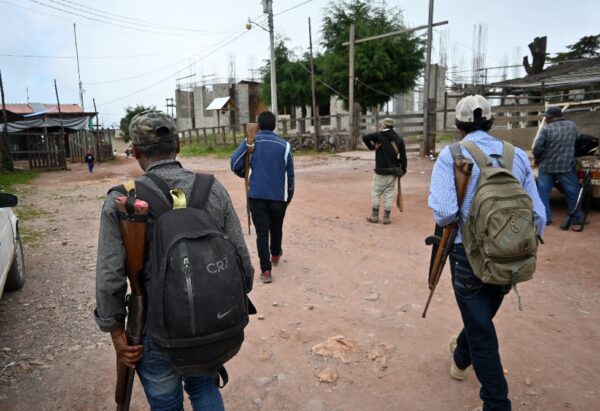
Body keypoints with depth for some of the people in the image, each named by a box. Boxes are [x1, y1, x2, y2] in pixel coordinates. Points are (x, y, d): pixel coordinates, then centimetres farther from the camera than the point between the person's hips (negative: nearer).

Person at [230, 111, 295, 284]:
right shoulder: (284, 145, 1)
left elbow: (235, 164, -5)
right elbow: (290, 173, 4)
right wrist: (289, 196, 17)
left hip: (256, 195, -1)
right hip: (278, 196, 1)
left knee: (262, 232, 3)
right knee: (276, 228, 22)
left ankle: (266, 270, -2)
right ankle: (275, 255, 45)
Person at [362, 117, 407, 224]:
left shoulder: (379, 135, -7)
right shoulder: (399, 139, 2)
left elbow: (365, 137, -17)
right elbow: (403, 157, 0)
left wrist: (372, 147, -3)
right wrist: (403, 170, 9)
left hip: (381, 172, -3)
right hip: (393, 172, 3)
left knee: (376, 193, 8)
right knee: (389, 194, 9)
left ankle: (374, 216, 13)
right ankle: (386, 217, 11)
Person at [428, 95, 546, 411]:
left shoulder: (451, 155, -12)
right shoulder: (518, 155, 0)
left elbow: (444, 213, -24)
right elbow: (538, 216, 0)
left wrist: (445, 221, -1)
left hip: (469, 254, -5)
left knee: (481, 331, 9)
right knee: (483, 315, 27)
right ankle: (460, 359, 54)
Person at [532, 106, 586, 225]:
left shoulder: (546, 129, -6)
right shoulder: (572, 125, 6)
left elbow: (537, 148, -13)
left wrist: (537, 158, 6)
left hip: (546, 166, -2)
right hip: (566, 166, 2)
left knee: (543, 192, 7)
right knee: (573, 192, 10)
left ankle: (545, 217, 6)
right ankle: (577, 217, 15)